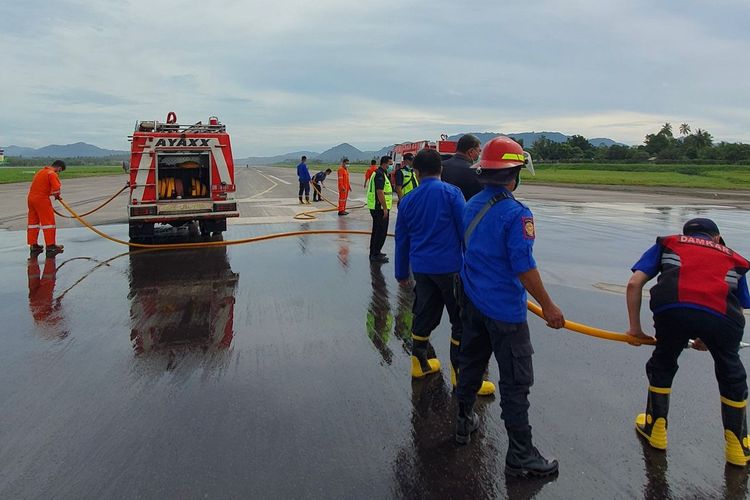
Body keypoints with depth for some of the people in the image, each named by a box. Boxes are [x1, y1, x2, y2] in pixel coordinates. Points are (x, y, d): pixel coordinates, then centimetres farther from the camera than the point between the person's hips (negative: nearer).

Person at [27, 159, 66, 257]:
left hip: (31, 198, 9)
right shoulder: (52, 174, -11)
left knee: (33, 222, 12)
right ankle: (51, 246, -1)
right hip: (42, 199, -9)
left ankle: (33, 246, 18)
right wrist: (57, 195, 2)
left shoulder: (41, 172, 18)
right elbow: (56, 189, -21)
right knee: (48, 222, -2)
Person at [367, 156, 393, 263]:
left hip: (376, 207, 11)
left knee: (377, 230, 18)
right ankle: (375, 255, -3)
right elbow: (380, 192, -23)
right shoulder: (380, 174, -17)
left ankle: (374, 252, 27)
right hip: (380, 208, -11)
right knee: (381, 231, -6)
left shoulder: (378, 173, 17)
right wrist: (385, 208, -23)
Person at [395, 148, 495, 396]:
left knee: (425, 314, 19)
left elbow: (402, 240, 12)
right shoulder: (451, 192, -8)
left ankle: (419, 362, 31)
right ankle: (460, 373, 7)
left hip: (421, 268, 5)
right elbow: (466, 230, -10)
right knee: (461, 320, 4)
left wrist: (402, 273, 22)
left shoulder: (407, 201, 6)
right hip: (450, 267, -5)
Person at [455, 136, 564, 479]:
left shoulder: (472, 205, 3)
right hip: (504, 309, -8)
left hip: (473, 300, 8)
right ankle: (520, 456, 10)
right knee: (516, 382, 1)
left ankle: (464, 422, 39)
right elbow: (524, 268, -23)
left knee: (471, 362, 23)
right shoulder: (516, 214, -21)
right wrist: (548, 307, -14)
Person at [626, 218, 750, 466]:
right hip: (721, 315, 1)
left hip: (672, 308, -1)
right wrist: (708, 339, 45)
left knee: (662, 366, 27)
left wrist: (635, 328, 25)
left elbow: (634, 284, 19)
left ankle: (655, 430, 40)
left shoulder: (667, 244, 32)